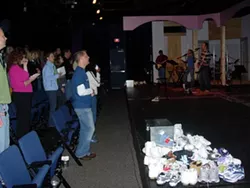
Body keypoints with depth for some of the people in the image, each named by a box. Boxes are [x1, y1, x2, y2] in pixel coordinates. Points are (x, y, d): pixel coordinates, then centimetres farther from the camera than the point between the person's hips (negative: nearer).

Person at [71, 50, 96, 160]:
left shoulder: (81, 71, 12)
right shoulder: (79, 73, -19)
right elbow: (81, 92, -24)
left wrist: (90, 91, 2)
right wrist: (91, 90, -7)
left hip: (83, 105, 10)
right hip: (82, 106, -10)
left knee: (85, 128, 15)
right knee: (89, 128, -3)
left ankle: (84, 151, 25)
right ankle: (81, 153, 7)